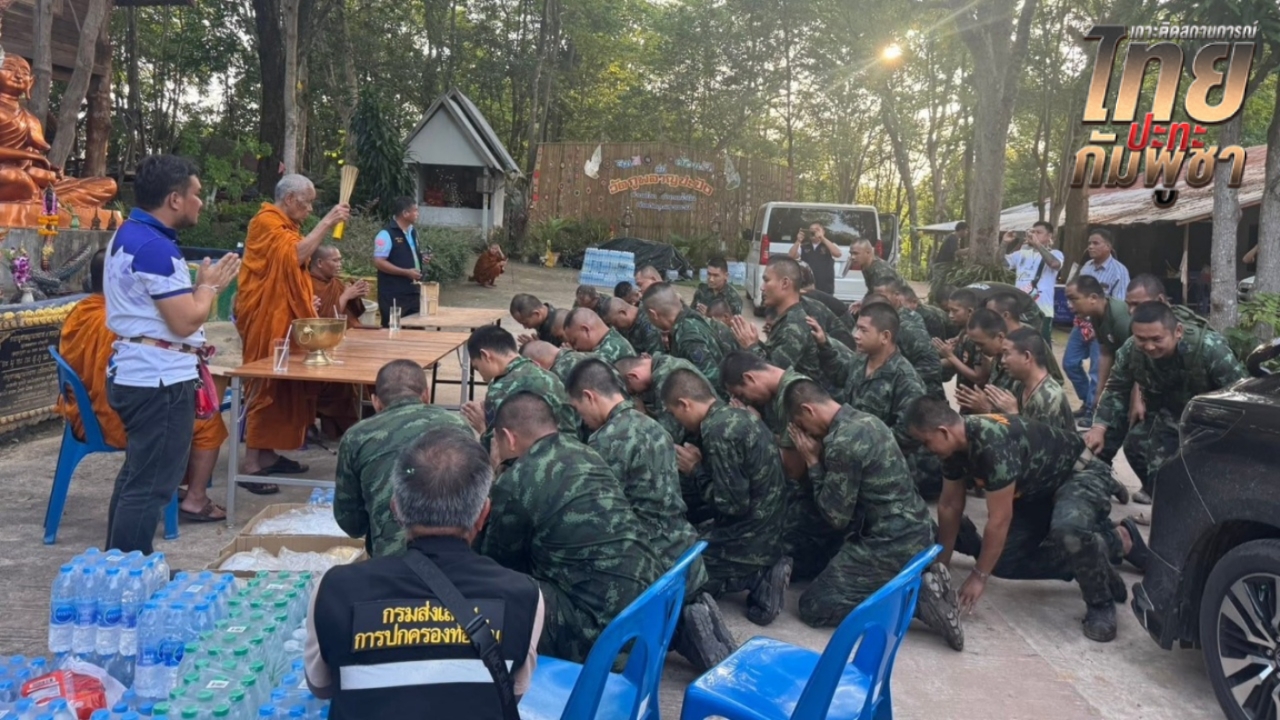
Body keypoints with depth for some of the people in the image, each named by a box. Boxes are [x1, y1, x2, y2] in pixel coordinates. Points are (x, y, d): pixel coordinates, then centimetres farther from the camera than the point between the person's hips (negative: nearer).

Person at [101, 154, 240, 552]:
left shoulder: (128, 235, 13)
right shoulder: (155, 247, -20)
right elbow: (185, 321, -21)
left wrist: (200, 285, 11)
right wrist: (210, 285, -5)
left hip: (135, 373, 11)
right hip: (158, 380, -11)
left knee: (136, 476, 20)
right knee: (150, 487, -5)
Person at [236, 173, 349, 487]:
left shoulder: (287, 225, 19)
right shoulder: (266, 221, -11)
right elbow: (295, 254, -26)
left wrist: (306, 300, 13)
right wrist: (327, 222, -23)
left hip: (284, 315, 10)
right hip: (265, 318, -10)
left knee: (285, 384, 10)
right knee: (266, 385, -11)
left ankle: (268, 454, 16)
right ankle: (250, 464, -9)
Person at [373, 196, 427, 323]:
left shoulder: (413, 232, 14)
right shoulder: (386, 234, -13)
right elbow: (379, 262, -18)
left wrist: (422, 259, 5)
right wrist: (406, 272, -20)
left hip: (413, 292, 8)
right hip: (393, 296, -8)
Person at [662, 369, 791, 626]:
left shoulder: (717, 430, -23)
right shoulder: (738, 415, 6)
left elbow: (731, 503, -24)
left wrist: (696, 471, -11)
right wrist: (701, 461, 3)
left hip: (747, 541, -9)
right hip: (764, 532, 9)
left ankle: (757, 579, -3)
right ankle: (761, 574, 10)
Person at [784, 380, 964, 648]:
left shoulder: (842, 442, -21)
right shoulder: (864, 420, 8)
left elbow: (836, 516, -14)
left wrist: (813, 463, -6)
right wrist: (820, 459, 7)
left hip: (891, 544, -9)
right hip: (914, 531, 9)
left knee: (814, 606, -4)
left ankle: (918, 597, -9)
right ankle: (921, 578, 11)